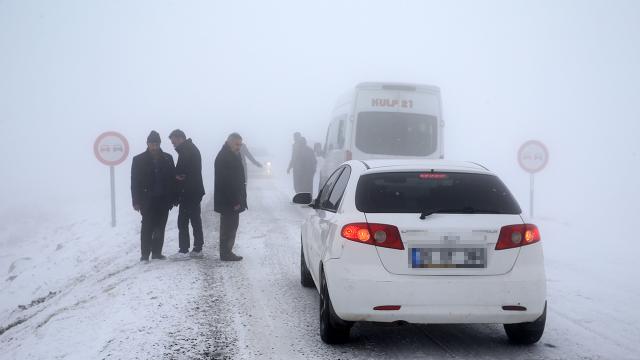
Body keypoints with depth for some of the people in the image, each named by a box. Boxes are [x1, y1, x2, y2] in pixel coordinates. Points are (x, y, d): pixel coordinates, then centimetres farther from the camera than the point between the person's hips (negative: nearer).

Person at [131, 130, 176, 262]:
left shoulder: (167, 159, 7)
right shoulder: (139, 160, 0)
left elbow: (173, 179, 8)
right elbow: (135, 182, -2)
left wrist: (172, 198, 2)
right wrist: (136, 201, -8)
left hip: (163, 200, 3)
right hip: (147, 200, -3)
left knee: (160, 228, 8)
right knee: (147, 227, -5)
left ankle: (157, 252, 16)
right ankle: (144, 254, 0)